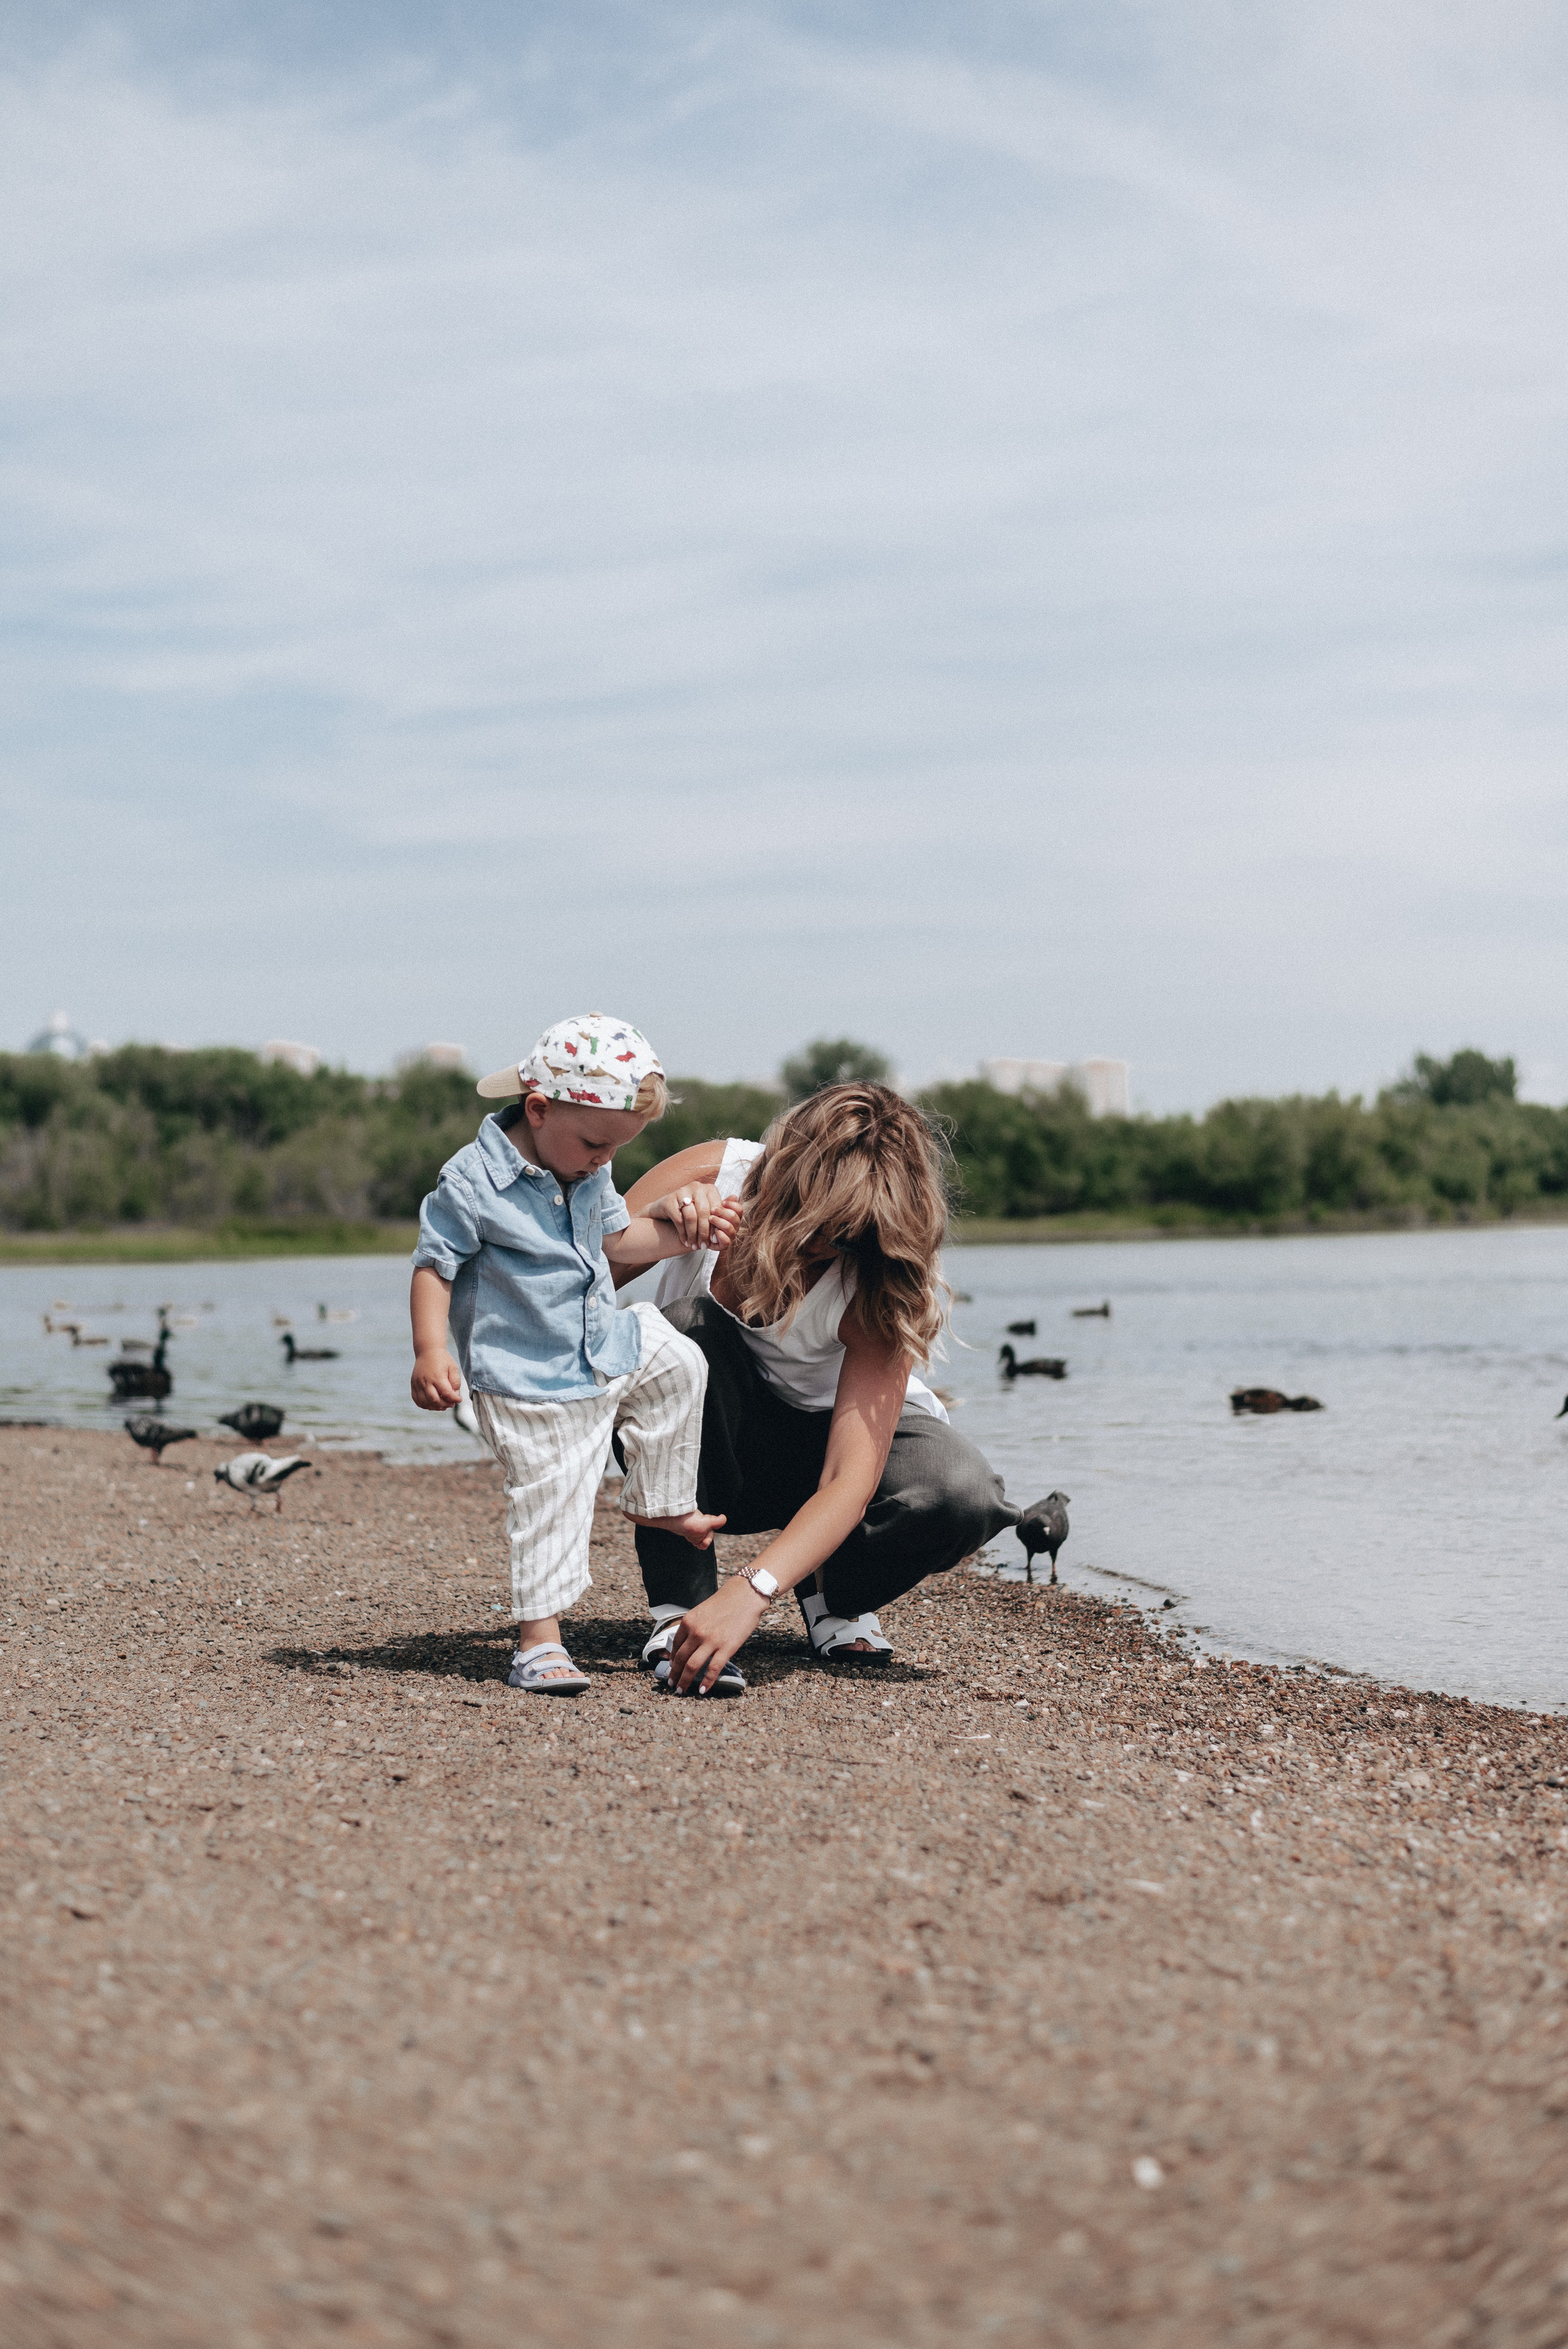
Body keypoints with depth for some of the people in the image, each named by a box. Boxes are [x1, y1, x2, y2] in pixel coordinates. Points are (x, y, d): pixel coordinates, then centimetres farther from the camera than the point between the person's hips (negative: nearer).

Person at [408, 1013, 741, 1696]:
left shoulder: (588, 1173, 4)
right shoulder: (472, 1184, -20)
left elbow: (614, 1237, 18)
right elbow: (434, 1266, -16)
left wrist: (677, 1233, 3)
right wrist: (430, 1351, -26)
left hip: (607, 1351, 8)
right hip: (527, 1382, -8)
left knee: (680, 1363, 16)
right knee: (549, 1500, -8)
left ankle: (660, 1505, 30)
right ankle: (538, 1643, -1)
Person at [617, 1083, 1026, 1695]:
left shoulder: (879, 1285, -27)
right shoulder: (714, 1176, -24)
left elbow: (852, 1480, -35)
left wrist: (751, 1593, -49)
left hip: (822, 1433, 0)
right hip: (702, 1444, 1)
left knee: (966, 1495, -31)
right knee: (685, 1325, -35)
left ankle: (833, 1593, 2)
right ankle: (678, 1607, -26)